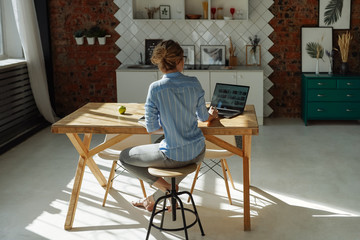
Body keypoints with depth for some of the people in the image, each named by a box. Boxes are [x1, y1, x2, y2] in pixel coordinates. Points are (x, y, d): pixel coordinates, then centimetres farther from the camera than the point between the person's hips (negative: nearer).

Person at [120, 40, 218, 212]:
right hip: (197, 153, 4)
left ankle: (162, 184, 7)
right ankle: (154, 199, 42)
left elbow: (151, 127, -8)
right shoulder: (194, 83, -5)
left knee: (124, 157, 18)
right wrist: (211, 115, 32)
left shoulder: (156, 88, -16)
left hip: (173, 157, -4)